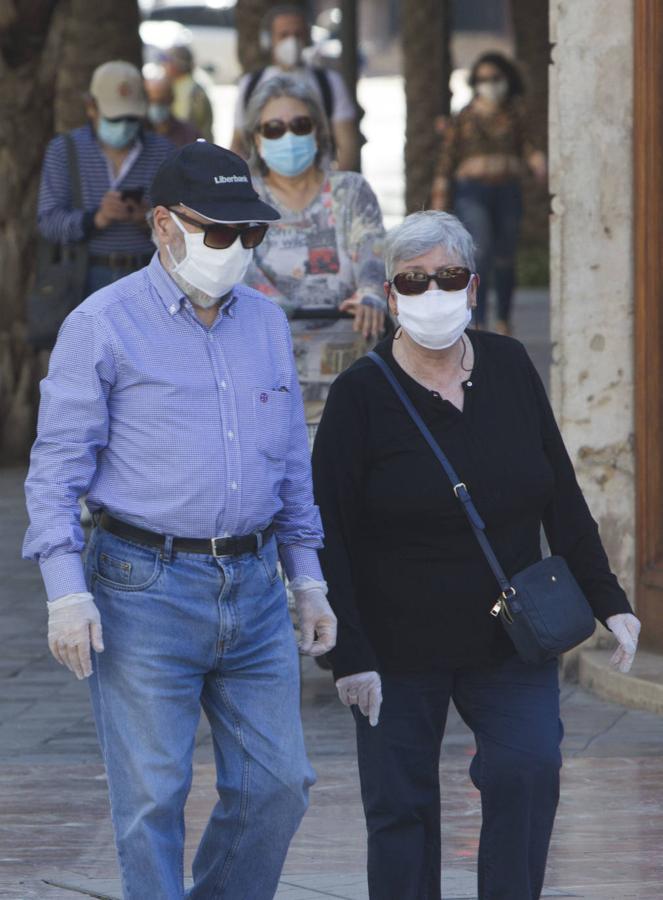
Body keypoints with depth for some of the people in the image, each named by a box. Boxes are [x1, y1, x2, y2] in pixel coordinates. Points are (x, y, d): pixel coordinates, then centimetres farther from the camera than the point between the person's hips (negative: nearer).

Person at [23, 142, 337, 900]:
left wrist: (308, 578, 17)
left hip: (253, 588, 5)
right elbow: (56, 468, -6)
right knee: (152, 797, -4)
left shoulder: (267, 323, 13)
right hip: (147, 589, -5)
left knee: (277, 784, 4)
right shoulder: (104, 325, -4)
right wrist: (67, 592, -14)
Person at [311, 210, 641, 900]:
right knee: (401, 808, 1)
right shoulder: (361, 395, -7)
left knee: (529, 768, -16)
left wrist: (607, 601, 3)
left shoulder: (510, 368, 3)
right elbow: (330, 536, -7)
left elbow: (563, 499, 9)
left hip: (510, 643, 2)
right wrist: (350, 655, -12)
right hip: (400, 651, -2)